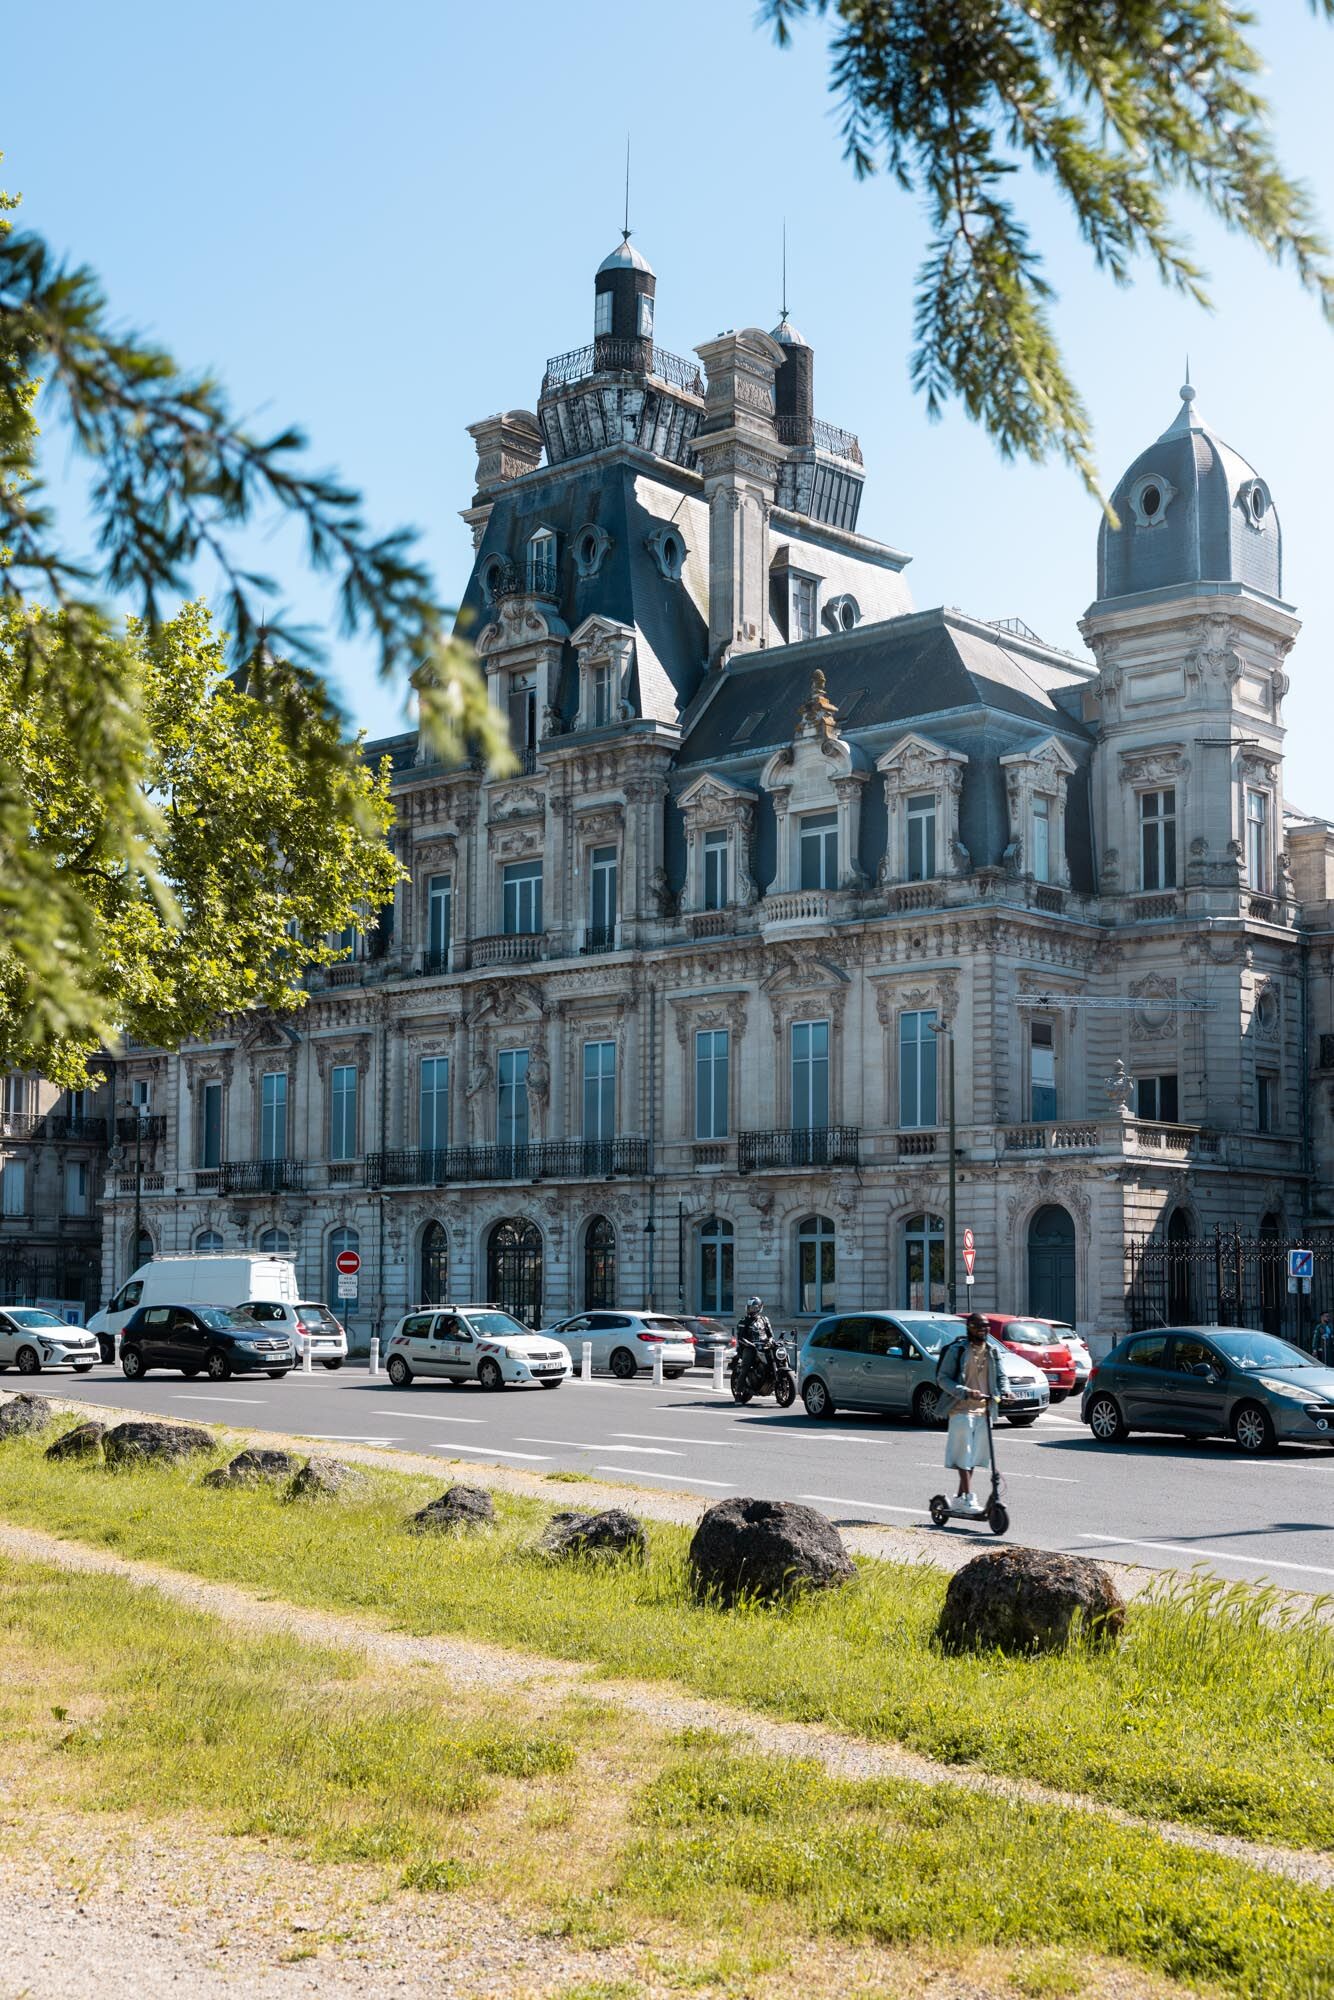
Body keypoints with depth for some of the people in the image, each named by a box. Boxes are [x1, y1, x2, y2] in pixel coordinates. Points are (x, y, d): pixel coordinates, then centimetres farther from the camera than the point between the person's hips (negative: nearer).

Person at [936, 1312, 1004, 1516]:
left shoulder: (992, 1352, 11)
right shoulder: (957, 1350, -5)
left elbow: (1000, 1376, 15)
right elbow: (943, 1378, -7)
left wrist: (1002, 1392, -7)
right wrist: (965, 1392, -20)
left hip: (984, 1410, 5)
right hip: (961, 1409, -5)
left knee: (975, 1455, 10)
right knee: (964, 1455, -9)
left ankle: (960, 1496, 20)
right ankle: (969, 1498, -10)